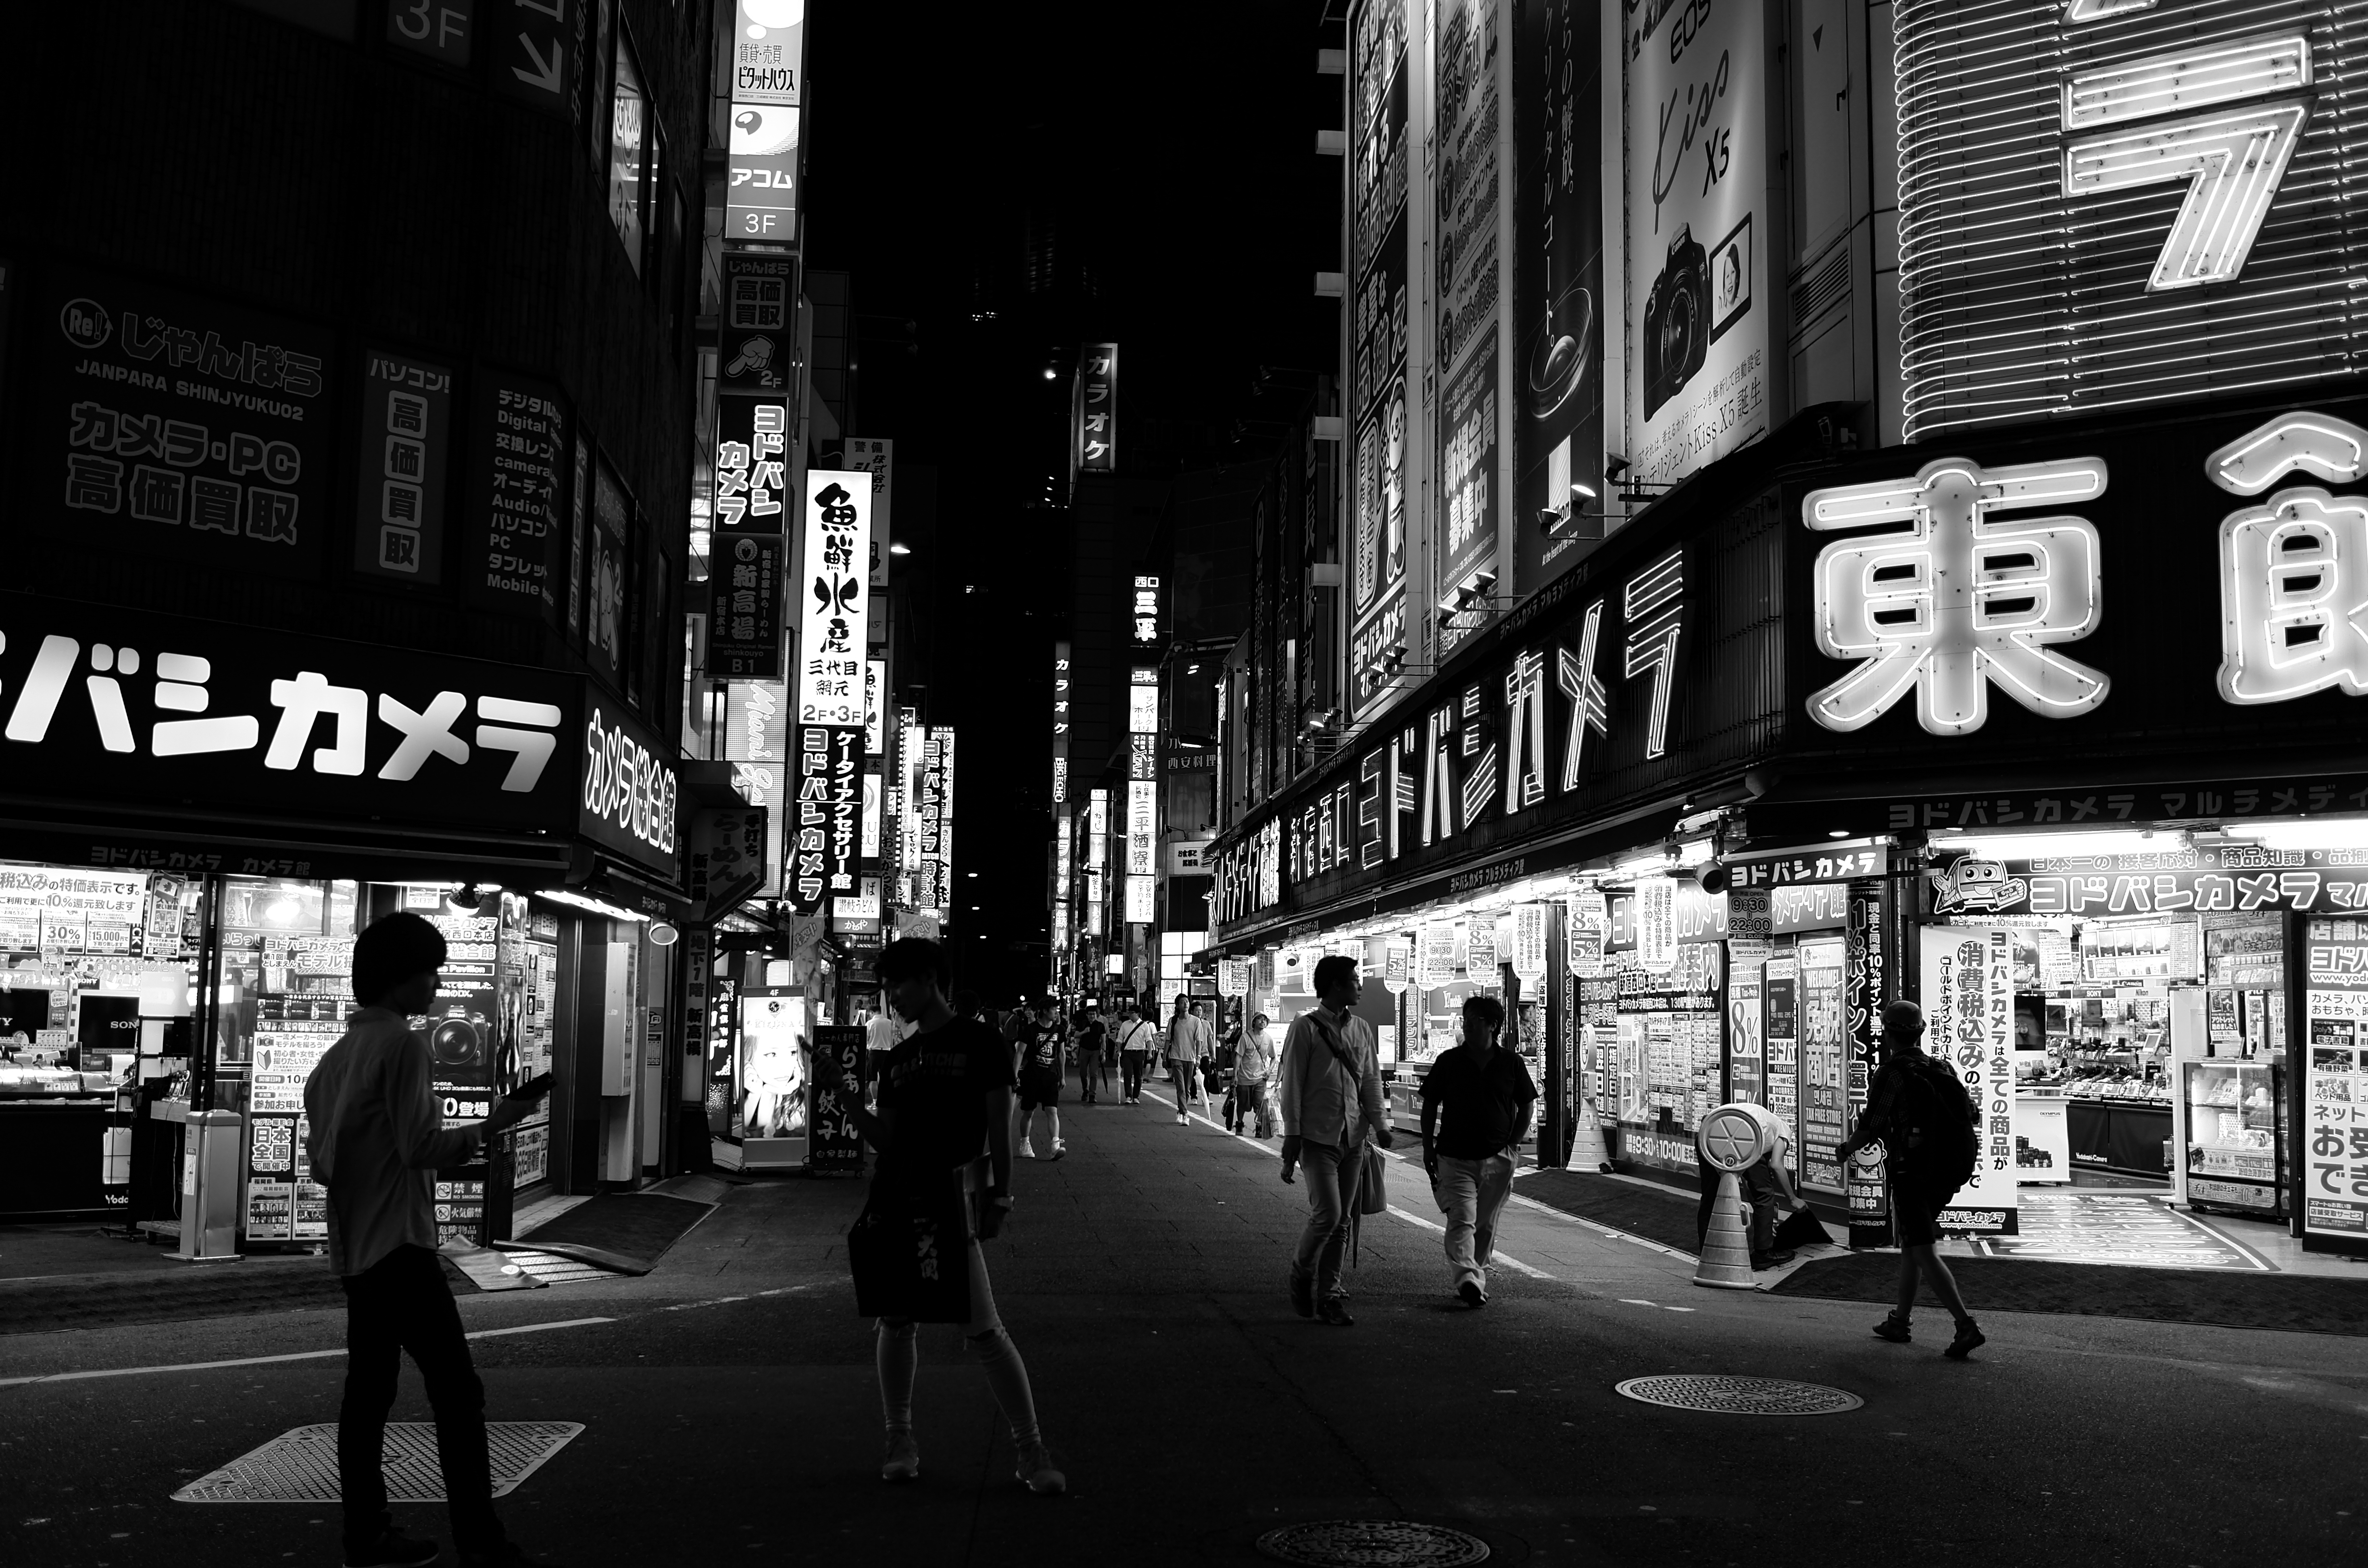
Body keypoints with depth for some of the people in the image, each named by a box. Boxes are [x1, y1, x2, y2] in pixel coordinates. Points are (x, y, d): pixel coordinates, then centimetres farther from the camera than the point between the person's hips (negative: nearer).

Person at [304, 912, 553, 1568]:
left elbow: (320, 1158, 16)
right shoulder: (402, 1043, -12)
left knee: (368, 1390, 10)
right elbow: (423, 1146, -16)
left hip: (354, 1247, 9)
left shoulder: (338, 1053, 13)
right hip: (400, 1244, -9)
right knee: (457, 1389, -8)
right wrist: (493, 1125, -6)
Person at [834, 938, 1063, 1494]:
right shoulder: (899, 1058, 14)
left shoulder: (981, 1045, -1)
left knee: (983, 1330, -7)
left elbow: (999, 1132, -2)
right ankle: (900, 1441, 21)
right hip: (893, 1199, 6)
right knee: (896, 1323, 8)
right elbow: (888, 1139, 13)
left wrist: (1000, 1198, -5)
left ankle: (1031, 1450, 1)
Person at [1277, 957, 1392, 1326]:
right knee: (1327, 1214, -13)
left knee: (1342, 1220, 8)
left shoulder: (1362, 1029, 11)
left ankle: (1329, 1293, 17)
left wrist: (1379, 1123, -1)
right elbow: (1292, 1084, -6)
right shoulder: (1306, 1027, -6)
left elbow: (1371, 1079, 12)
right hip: (1318, 1138, -5)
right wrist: (1292, 1135, -9)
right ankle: (1302, 1272, 13)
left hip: (1353, 1137, 5)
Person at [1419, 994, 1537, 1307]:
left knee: (1485, 1225, 11)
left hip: (1497, 1159, 2)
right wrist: (1428, 1148, 3)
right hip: (1455, 1158, -1)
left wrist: (1511, 1144, 4)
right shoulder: (1448, 1061, 2)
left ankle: (1478, 1277, 25)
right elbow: (1430, 1106, 8)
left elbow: (1527, 1105, 12)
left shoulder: (1511, 1063, 3)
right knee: (1462, 1220, -16)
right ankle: (1468, 1280, -28)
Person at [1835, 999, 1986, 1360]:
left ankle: (1967, 1327, -19)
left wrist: (1846, 1150, 7)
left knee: (1925, 1254, -9)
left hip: (1910, 1176, -8)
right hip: (1943, 1176, 8)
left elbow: (1870, 1128, -13)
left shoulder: (1892, 1072, -11)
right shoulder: (1941, 1070, 10)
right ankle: (1899, 1322, 25)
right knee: (1909, 1247, 19)